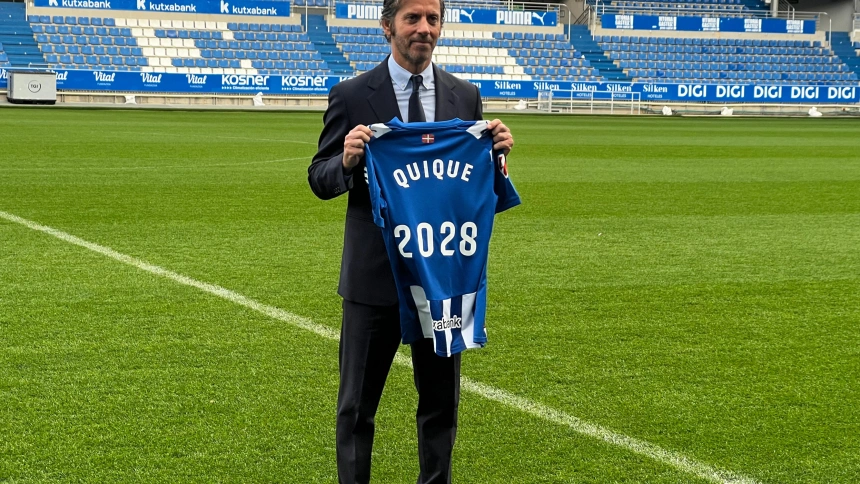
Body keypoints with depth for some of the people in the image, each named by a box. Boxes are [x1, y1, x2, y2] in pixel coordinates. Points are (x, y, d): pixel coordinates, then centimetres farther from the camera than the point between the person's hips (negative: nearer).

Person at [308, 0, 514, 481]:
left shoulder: (466, 97, 5)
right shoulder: (352, 95, -4)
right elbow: (320, 179, -2)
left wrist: (496, 153, -12)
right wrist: (347, 160, -23)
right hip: (374, 274, -3)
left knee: (442, 401, 14)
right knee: (358, 404, 8)